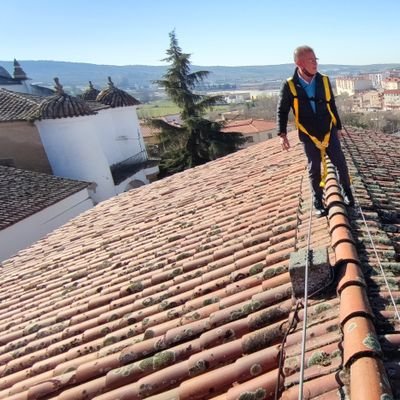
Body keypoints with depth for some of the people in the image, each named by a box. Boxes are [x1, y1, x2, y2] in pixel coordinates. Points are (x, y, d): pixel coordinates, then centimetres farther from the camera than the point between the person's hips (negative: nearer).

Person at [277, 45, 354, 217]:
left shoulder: (324, 80, -2)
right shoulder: (290, 85, -11)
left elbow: (332, 105, 9)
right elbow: (282, 111, -5)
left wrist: (338, 126, 14)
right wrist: (282, 134, -14)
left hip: (329, 131, 3)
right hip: (308, 136, -2)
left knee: (341, 163, 6)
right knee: (314, 169, 6)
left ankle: (346, 191, 30)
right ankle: (318, 201, 22)